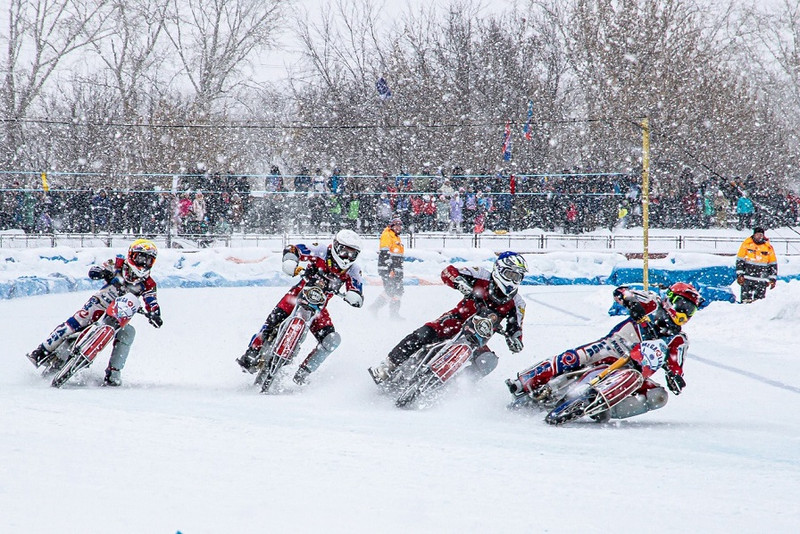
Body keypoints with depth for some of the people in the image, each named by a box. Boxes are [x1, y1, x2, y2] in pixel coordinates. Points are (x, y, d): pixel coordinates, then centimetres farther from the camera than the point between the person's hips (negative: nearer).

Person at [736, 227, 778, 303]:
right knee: (746, 299, -4)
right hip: (747, 279, -1)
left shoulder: (768, 247, 5)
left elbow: (773, 264, 12)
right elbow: (739, 260, 5)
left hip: (761, 280, 1)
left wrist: (773, 279, 7)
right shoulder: (746, 244, 3)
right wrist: (739, 275, -2)